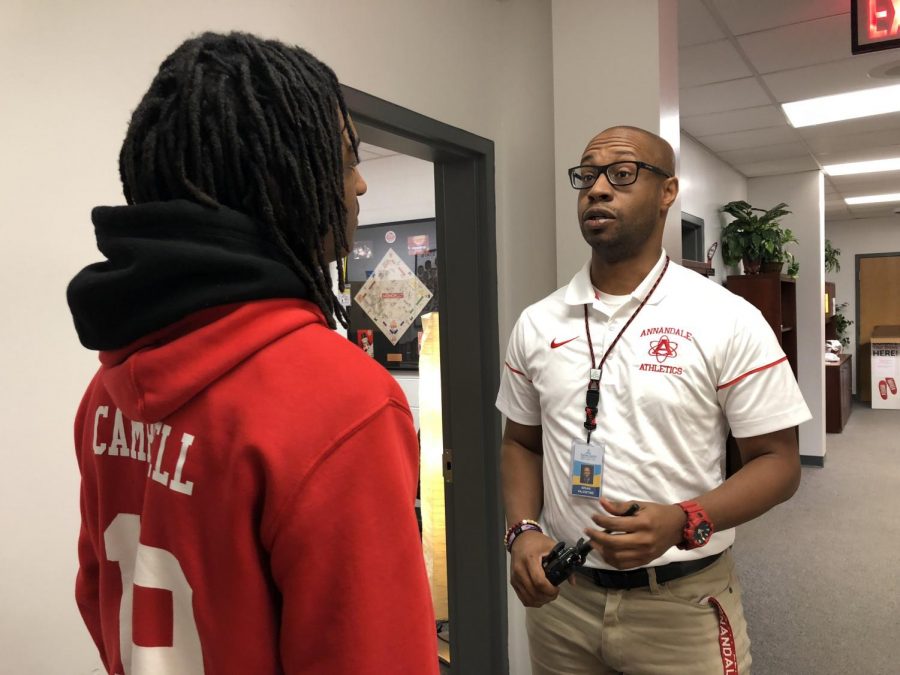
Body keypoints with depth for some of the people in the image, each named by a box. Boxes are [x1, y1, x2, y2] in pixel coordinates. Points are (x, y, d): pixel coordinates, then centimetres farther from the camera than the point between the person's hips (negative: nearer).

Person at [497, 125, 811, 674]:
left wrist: (682, 522, -22)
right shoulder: (536, 324, 1)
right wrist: (523, 530, -8)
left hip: (684, 604, -3)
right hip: (561, 595, 3)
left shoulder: (729, 321, -10)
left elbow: (778, 462, -6)